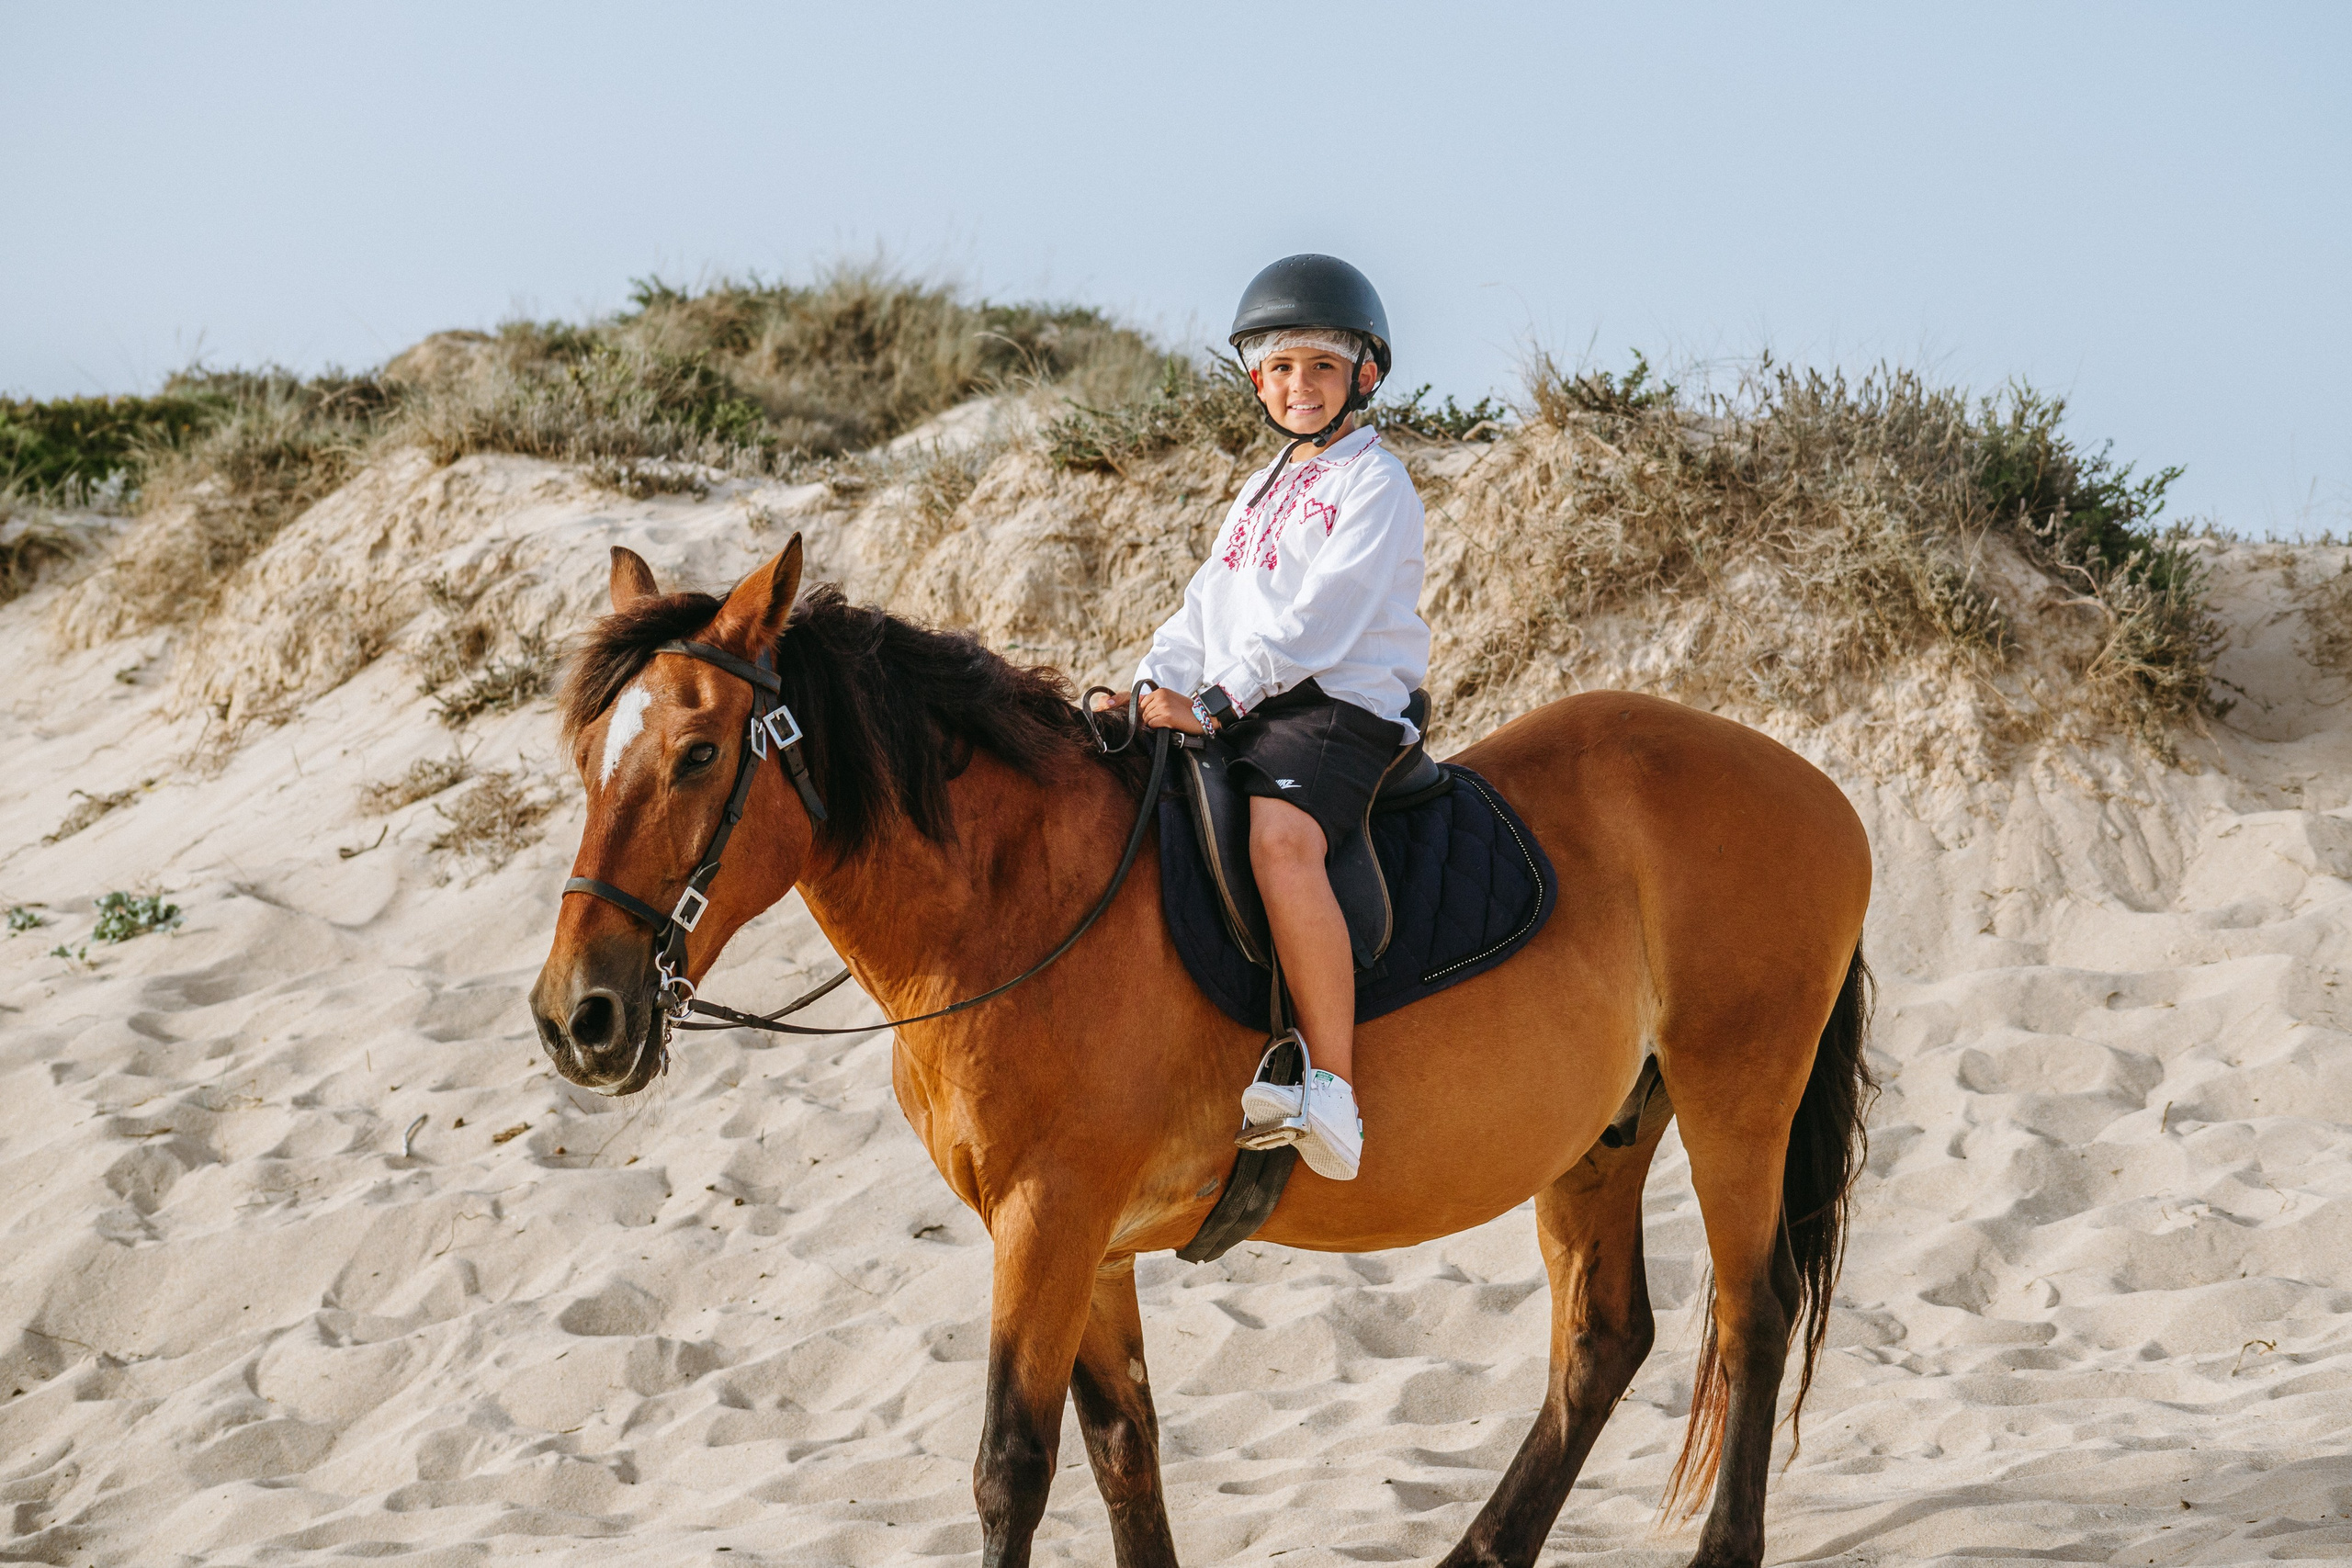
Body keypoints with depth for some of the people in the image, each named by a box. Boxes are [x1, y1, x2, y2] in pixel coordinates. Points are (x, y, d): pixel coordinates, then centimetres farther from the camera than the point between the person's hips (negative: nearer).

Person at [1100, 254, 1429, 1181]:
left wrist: (1217, 699, -21)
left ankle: (1335, 1090, -39)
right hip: (1236, 716, 9)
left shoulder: (1375, 486, -1)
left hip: (1342, 707, -9)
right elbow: (1207, 608, 21)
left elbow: (1319, 620, -13)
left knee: (1279, 836, -36)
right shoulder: (1260, 494, 26)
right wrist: (1157, 687, 1)